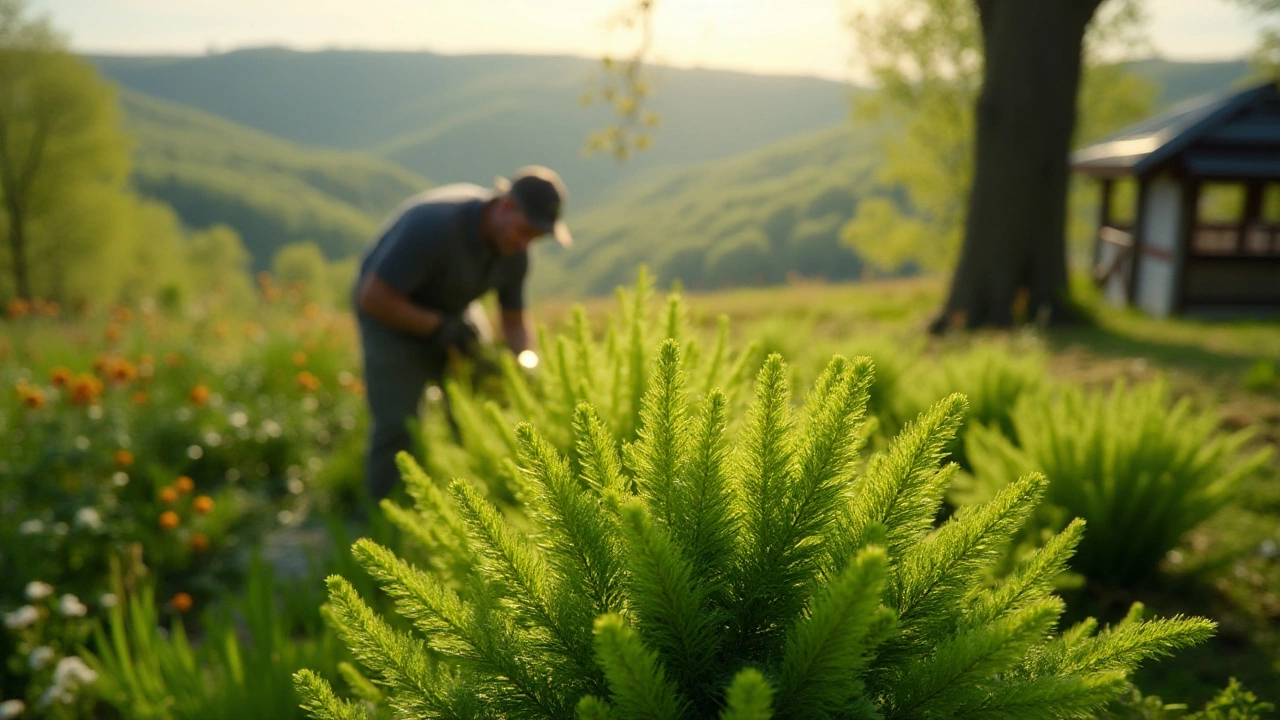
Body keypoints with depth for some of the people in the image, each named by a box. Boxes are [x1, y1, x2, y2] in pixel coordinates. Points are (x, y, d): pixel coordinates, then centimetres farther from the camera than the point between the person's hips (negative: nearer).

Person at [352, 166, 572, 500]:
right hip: (390, 311, -6)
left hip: (452, 313, 6)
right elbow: (372, 297, -32)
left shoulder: (515, 249, -14)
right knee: (398, 427, -11)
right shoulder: (435, 224, -36)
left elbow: (514, 322, -2)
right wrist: (439, 327, -30)